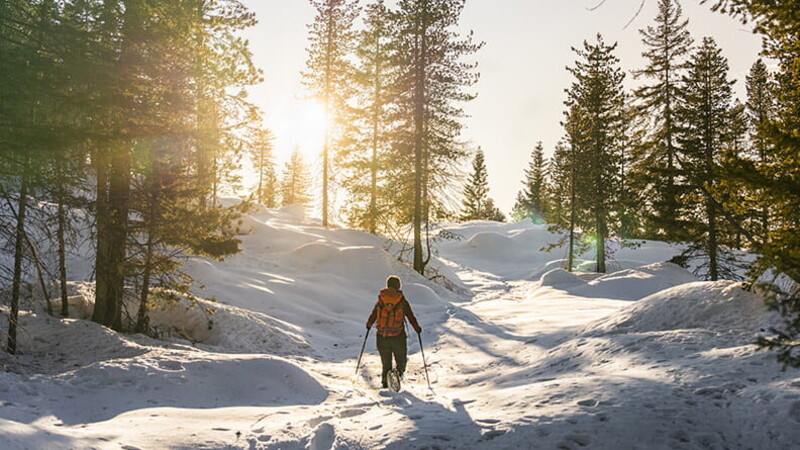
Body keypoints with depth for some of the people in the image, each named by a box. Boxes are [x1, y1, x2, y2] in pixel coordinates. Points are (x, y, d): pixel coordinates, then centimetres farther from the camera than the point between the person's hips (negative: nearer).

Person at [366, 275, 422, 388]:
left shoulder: (381, 300, 3)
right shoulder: (402, 301, -2)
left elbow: (373, 315, 11)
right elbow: (411, 317, 2)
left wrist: (369, 325, 31)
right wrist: (417, 328, 19)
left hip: (382, 337, 2)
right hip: (398, 337, -2)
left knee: (386, 362, 16)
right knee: (401, 361, 11)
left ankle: (385, 380, -3)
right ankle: (398, 372, -20)